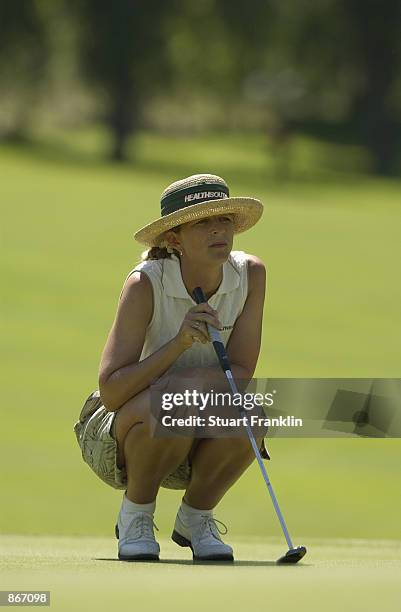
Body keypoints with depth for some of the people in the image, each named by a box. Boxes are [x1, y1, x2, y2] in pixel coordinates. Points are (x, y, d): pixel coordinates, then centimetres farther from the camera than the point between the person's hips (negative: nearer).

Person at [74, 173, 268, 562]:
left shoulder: (250, 274, -12)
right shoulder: (145, 284, -23)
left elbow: (241, 373, -12)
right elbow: (111, 392, -27)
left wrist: (181, 381, -30)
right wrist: (178, 343, -39)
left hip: (196, 444, 3)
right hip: (120, 435, -3)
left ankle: (195, 516, -2)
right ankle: (135, 515, -8)